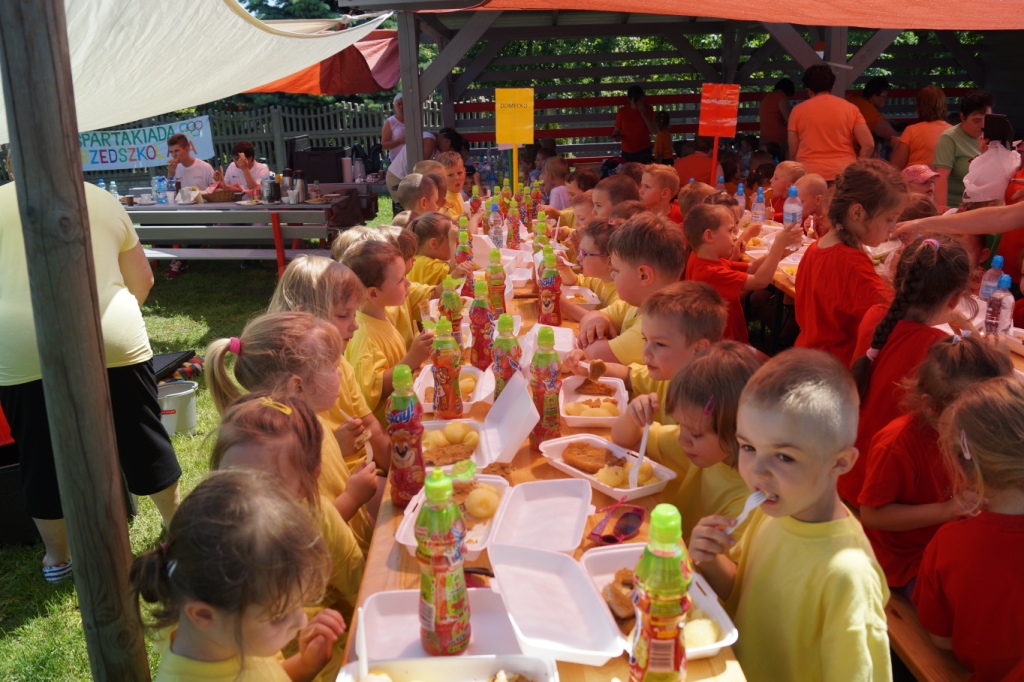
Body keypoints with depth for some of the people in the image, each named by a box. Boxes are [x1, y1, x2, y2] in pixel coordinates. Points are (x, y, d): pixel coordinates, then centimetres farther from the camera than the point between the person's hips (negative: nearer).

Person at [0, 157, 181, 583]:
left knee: (44, 458, 14)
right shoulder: (103, 200, 15)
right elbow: (142, 280, 19)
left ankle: (57, 557, 31)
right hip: (115, 342, 2)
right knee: (143, 441, 17)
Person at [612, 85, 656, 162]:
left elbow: (654, 131, -9)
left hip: (644, 151, -1)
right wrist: (616, 137, -16)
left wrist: (644, 115, -16)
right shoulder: (622, 112, -1)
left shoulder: (647, 109, -2)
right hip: (627, 153, 1)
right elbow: (616, 131, 6)